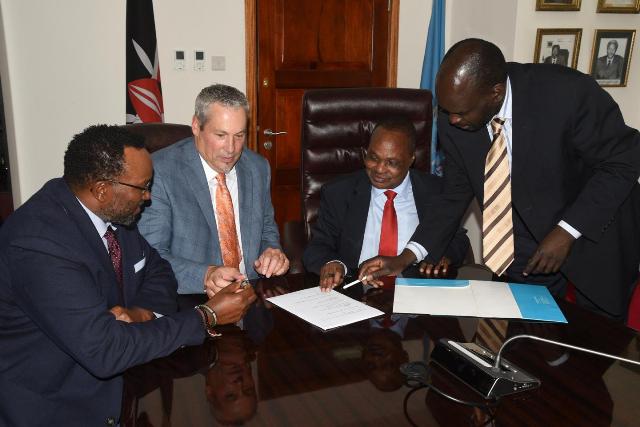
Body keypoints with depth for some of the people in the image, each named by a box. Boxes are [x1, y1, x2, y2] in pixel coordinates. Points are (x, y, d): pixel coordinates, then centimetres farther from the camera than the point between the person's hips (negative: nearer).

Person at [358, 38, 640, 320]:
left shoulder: (570, 93, -29)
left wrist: (568, 231, -24)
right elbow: (456, 193, -4)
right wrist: (406, 257, -13)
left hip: (595, 239, -2)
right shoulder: (452, 121, -15)